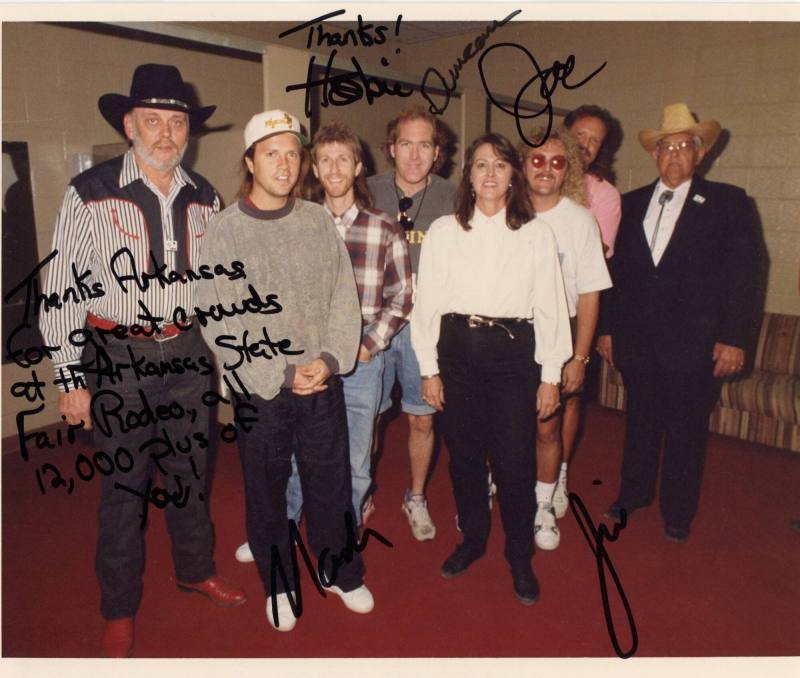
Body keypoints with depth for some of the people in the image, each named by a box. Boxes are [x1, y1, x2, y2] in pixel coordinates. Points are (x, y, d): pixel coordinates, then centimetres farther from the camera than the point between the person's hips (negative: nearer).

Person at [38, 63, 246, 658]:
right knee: (124, 483, 8)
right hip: (121, 357, -3)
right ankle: (119, 610, 29)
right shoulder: (90, 194, -8)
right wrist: (71, 381, -9)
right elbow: (62, 291, -7)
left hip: (189, 351, 4)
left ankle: (196, 569, 41)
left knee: (190, 472, 17)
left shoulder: (204, 198, 5)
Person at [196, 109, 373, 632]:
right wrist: (282, 376, -14)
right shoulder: (223, 232, -6)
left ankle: (341, 572, 37)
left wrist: (329, 360, -11)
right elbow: (219, 325, -10)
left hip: (324, 382, 2)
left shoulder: (320, 221, 3)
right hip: (260, 390, -2)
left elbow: (344, 299, 2)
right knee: (266, 491, 13)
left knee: (332, 483, 14)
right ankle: (279, 585, 36)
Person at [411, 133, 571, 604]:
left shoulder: (536, 233, 2)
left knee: (515, 460, 1)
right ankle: (472, 539, 36)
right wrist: (429, 369, 1)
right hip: (457, 348, 2)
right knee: (464, 454, 12)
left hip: (513, 351, -1)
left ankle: (520, 556, 24)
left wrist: (550, 376, 1)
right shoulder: (444, 231, 3)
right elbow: (428, 303, 3)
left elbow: (550, 307, 2)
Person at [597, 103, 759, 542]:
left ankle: (677, 514, 27)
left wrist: (733, 338, -9)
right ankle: (634, 494, 36)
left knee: (685, 430, 9)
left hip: (692, 342, -3)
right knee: (640, 422, 16)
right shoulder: (632, 203, 11)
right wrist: (608, 328, 9)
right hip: (636, 341, 3)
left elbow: (742, 274, -3)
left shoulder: (728, 202, 1)